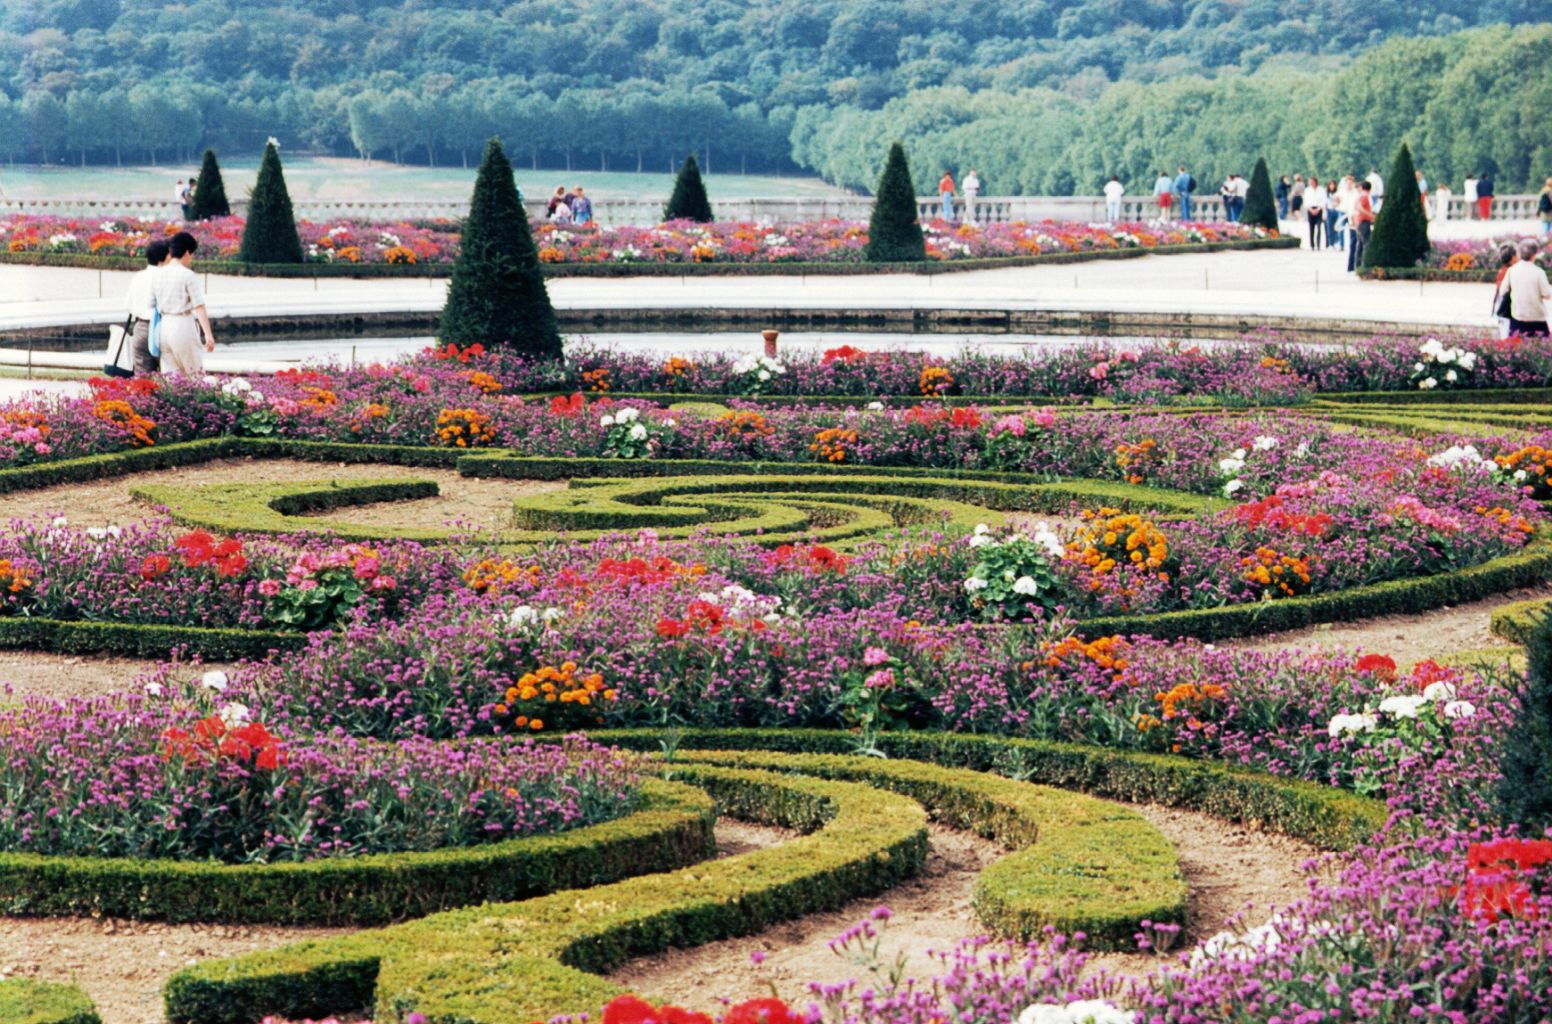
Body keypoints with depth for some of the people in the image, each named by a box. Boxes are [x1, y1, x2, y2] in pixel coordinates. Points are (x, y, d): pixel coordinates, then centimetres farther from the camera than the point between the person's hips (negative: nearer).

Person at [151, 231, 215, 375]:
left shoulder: (158, 274, 7)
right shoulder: (188, 275, -10)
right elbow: (199, 307, -14)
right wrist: (208, 334, -17)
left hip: (164, 326, 6)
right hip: (183, 325, -6)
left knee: (169, 374, 7)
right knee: (196, 374, 4)